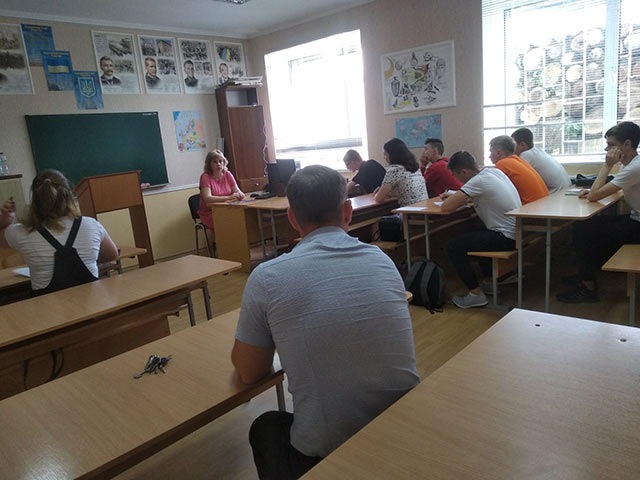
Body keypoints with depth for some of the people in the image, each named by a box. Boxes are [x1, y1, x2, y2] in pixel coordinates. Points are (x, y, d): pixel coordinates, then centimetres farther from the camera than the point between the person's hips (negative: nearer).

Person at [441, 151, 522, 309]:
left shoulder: (478, 181, -21)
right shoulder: (494, 171, 5)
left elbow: (446, 207, -24)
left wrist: (456, 198, -1)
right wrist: (456, 196, 9)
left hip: (506, 237, -10)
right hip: (515, 231, 10)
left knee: (453, 247, -7)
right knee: (473, 234, 31)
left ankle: (476, 294, 1)